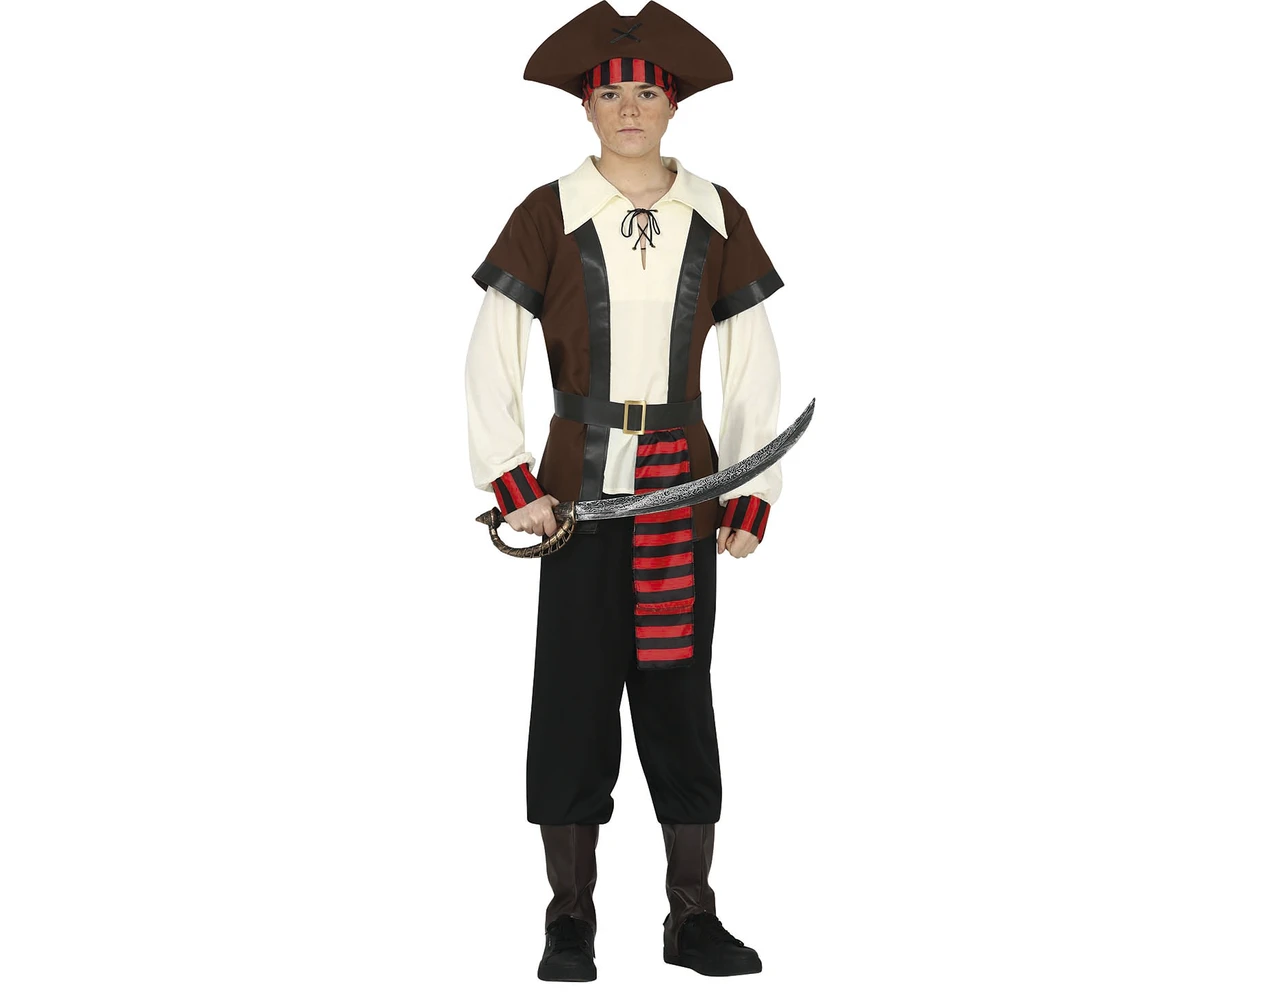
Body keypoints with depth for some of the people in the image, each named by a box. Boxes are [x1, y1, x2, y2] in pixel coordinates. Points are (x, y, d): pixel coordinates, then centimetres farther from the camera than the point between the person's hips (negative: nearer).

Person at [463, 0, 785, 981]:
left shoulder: (718, 219, 5)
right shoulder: (548, 214, -1)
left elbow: (757, 372, 6)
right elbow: (491, 361, -2)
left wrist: (753, 500, 0)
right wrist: (512, 485, -10)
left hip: (682, 485, 2)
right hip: (580, 486, -1)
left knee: (681, 696, 7)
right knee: (573, 699, 2)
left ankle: (694, 919, 17)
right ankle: (571, 921, 15)